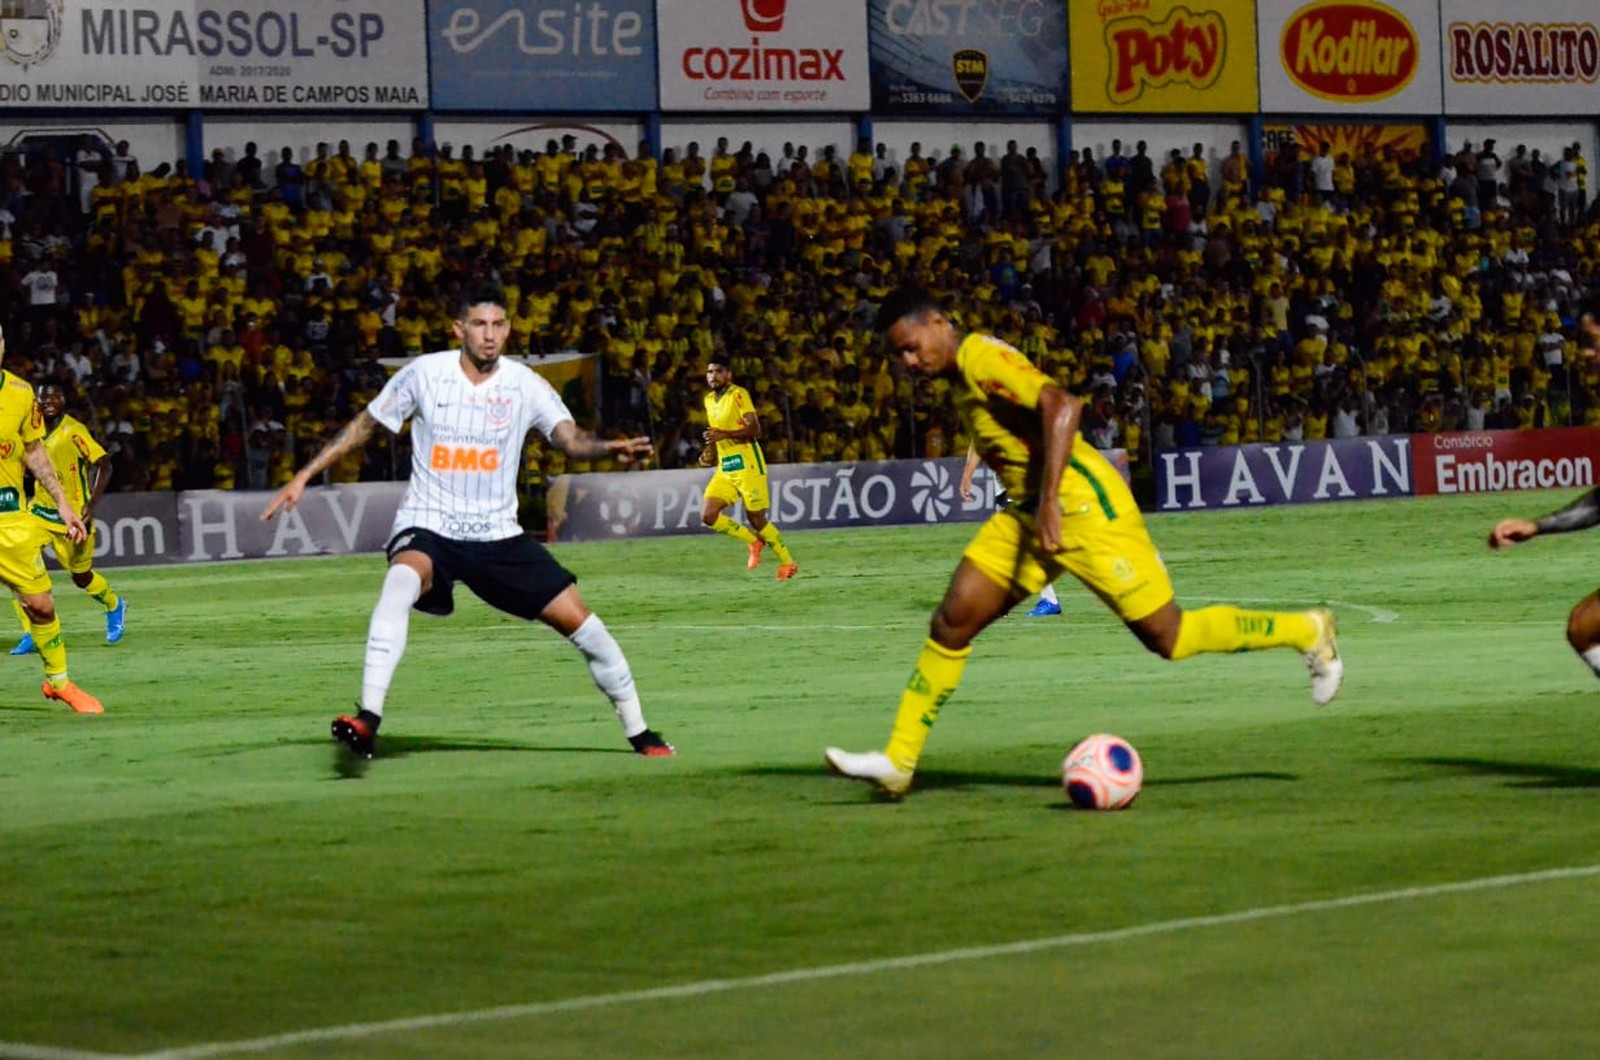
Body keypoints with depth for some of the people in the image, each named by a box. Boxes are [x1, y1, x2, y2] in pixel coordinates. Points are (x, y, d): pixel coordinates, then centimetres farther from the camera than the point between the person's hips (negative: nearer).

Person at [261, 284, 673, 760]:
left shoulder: (526, 385, -3)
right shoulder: (424, 374, -5)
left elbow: (571, 439, -14)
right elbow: (364, 425, 5)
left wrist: (612, 448, -36)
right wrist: (303, 478, 2)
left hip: (499, 535, 2)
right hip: (427, 527, -2)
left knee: (579, 619, -3)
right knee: (401, 581, -37)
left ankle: (639, 733, 17)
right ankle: (368, 720, -42)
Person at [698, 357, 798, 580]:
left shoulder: (738, 395, -10)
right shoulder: (709, 400, 15)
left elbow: (755, 430, -18)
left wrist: (724, 434, -27)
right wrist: (710, 453, 10)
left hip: (747, 465, -7)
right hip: (725, 468, 7)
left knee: (756, 518, -4)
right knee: (708, 515, -6)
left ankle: (788, 562, 12)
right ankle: (753, 541, 13)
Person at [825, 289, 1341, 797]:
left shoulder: (981, 357, -16)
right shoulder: (961, 373, 13)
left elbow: (1062, 405, -29)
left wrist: (1049, 500, -32)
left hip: (1083, 506, -9)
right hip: (1029, 513, 9)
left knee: (1168, 637, -4)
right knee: (952, 622, -1)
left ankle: (1307, 632, 13)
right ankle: (898, 762, 1)